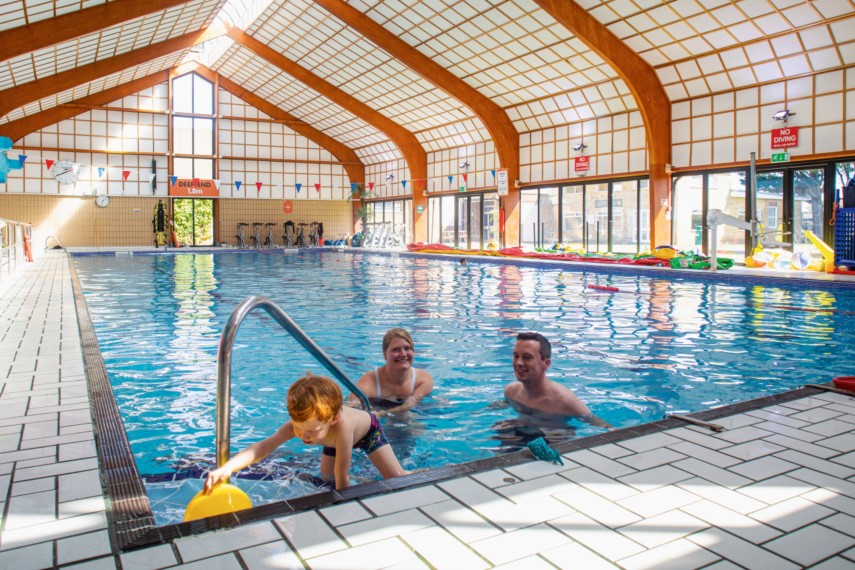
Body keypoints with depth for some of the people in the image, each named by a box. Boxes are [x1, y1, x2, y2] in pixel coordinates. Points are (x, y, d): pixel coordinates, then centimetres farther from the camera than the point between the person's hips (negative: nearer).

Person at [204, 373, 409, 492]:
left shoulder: (341, 425, -52)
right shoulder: (298, 423, -38)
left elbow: (342, 479, -45)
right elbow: (264, 446, -47)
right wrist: (226, 468, -59)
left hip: (368, 430, -4)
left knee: (396, 479, -8)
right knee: (326, 479, 7)